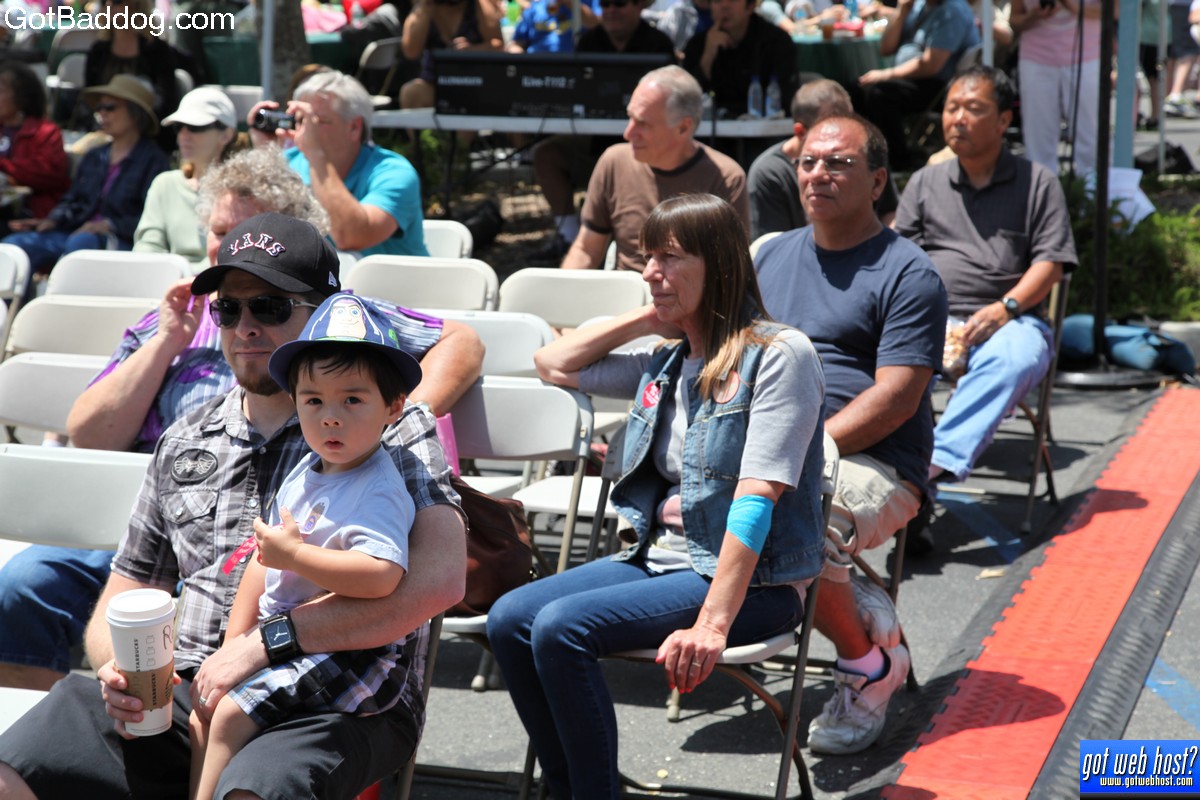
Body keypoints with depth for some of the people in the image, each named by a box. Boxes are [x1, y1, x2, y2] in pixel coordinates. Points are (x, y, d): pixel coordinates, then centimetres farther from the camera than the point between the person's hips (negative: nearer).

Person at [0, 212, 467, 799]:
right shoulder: (185, 443, 21)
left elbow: (439, 578, -14)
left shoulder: (394, 430, 4)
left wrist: (269, 640, -18)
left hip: (336, 705, -5)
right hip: (183, 695, 5)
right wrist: (120, 667, -1)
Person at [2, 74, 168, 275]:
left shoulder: (152, 160, 2)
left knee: (81, 242, -39)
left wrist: (110, 225, -20)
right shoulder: (94, 157, 25)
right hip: (76, 233, 7)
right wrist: (52, 220, 1)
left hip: (122, 242, -7)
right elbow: (72, 200, 22)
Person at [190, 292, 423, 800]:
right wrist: (233, 646, 7)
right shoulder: (304, 473, 8)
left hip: (352, 656, -9)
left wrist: (295, 554, -26)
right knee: (205, 708, 9)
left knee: (231, 714, -17)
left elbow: (382, 577, -35)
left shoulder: (377, 492, -19)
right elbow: (263, 561, 13)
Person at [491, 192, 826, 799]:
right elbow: (552, 364, 26)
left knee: (560, 627, -24)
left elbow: (757, 496, -18)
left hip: (752, 580, -8)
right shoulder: (667, 363, 13)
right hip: (662, 557, 8)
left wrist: (712, 623, -25)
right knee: (510, 619, -11)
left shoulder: (779, 354, -10)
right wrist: (647, 318, 14)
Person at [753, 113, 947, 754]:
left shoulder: (908, 273, -2)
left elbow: (894, 398, -11)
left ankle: (869, 663, -6)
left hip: (873, 464, -6)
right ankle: (861, 611, -5)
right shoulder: (773, 255, 19)